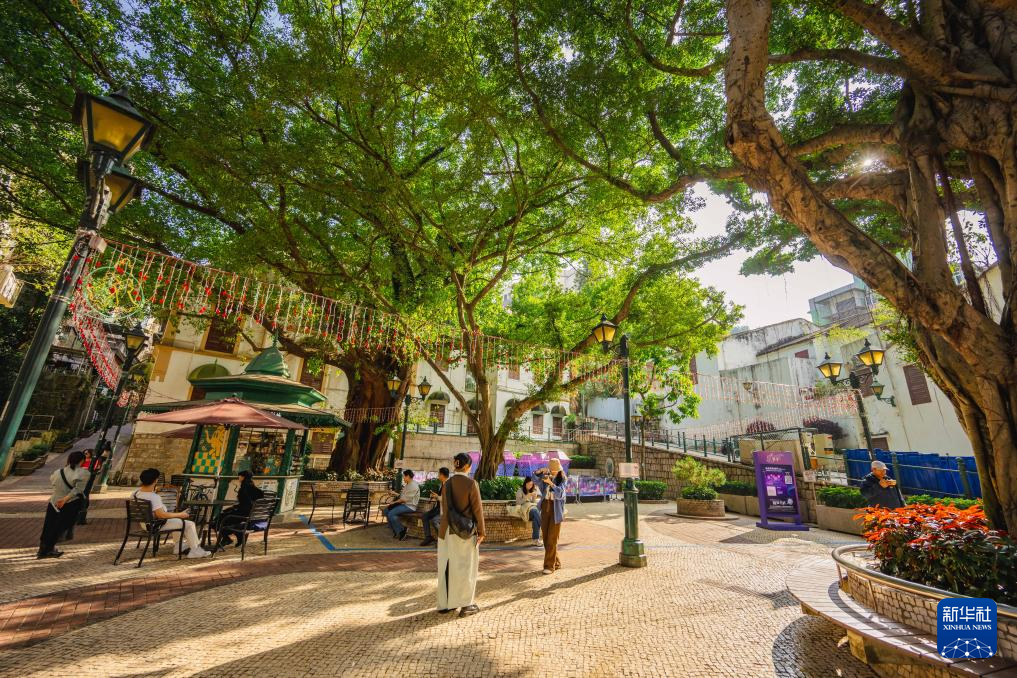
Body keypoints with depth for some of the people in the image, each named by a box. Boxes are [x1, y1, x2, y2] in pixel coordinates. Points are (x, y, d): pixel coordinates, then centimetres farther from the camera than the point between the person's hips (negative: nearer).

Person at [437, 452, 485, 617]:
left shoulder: (447, 483, 0)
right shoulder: (471, 483, -16)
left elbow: (444, 508, 8)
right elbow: (477, 509, -13)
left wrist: (444, 527, 18)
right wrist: (481, 531, -3)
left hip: (448, 531, 5)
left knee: (447, 565, 16)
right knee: (466, 566, 10)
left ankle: (445, 603, 27)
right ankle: (465, 605, 20)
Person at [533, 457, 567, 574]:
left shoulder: (563, 479, -6)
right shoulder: (545, 476, 2)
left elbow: (560, 492, -22)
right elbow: (535, 479, -17)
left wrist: (550, 483, -35)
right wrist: (539, 471, -36)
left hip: (556, 510, -4)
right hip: (545, 508, 4)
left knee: (552, 538, -5)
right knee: (546, 538, 9)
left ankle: (549, 565, 5)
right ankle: (556, 563, 24)